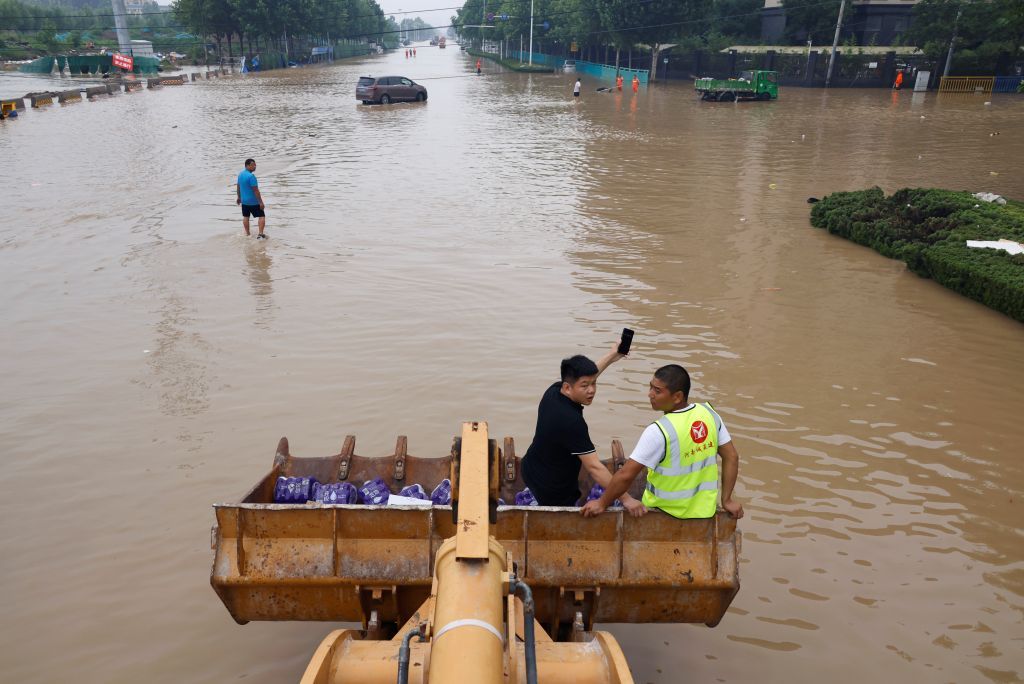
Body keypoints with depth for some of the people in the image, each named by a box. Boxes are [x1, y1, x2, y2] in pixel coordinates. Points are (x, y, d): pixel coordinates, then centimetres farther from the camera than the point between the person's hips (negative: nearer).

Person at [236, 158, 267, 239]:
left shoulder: (240, 174, 6)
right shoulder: (251, 176, -21)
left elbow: (238, 187, 17)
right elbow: (256, 190, -22)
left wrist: (238, 197, 29)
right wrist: (261, 202, -19)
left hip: (244, 201, 8)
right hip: (253, 202, -8)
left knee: (245, 217, 16)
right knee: (262, 216, -2)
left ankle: (247, 234, 22)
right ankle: (260, 234, -9)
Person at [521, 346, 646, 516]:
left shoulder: (553, 392, -10)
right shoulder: (571, 422, -34)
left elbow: (586, 375, 12)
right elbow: (594, 467, -32)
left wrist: (611, 357, 15)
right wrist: (626, 498, -28)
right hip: (553, 492, -8)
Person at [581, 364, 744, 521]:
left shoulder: (659, 431, -25)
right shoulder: (709, 413, -9)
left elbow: (626, 475, -23)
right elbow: (732, 456, -2)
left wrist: (602, 503, -11)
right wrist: (727, 500, 6)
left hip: (664, 514, -5)